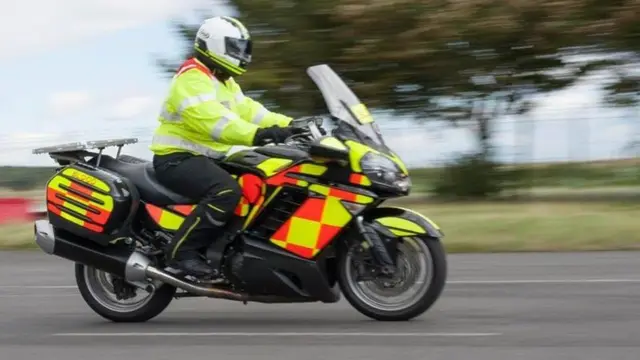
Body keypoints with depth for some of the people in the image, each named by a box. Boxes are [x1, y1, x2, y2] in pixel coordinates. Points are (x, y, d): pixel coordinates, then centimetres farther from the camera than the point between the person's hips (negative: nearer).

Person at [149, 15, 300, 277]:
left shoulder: (224, 83, 19)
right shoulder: (192, 79, -16)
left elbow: (247, 110, 11)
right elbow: (210, 119, -32)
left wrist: (290, 125, -4)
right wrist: (256, 135, -44)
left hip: (207, 158, 11)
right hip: (177, 159, -11)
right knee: (227, 191, -34)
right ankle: (181, 251, -26)